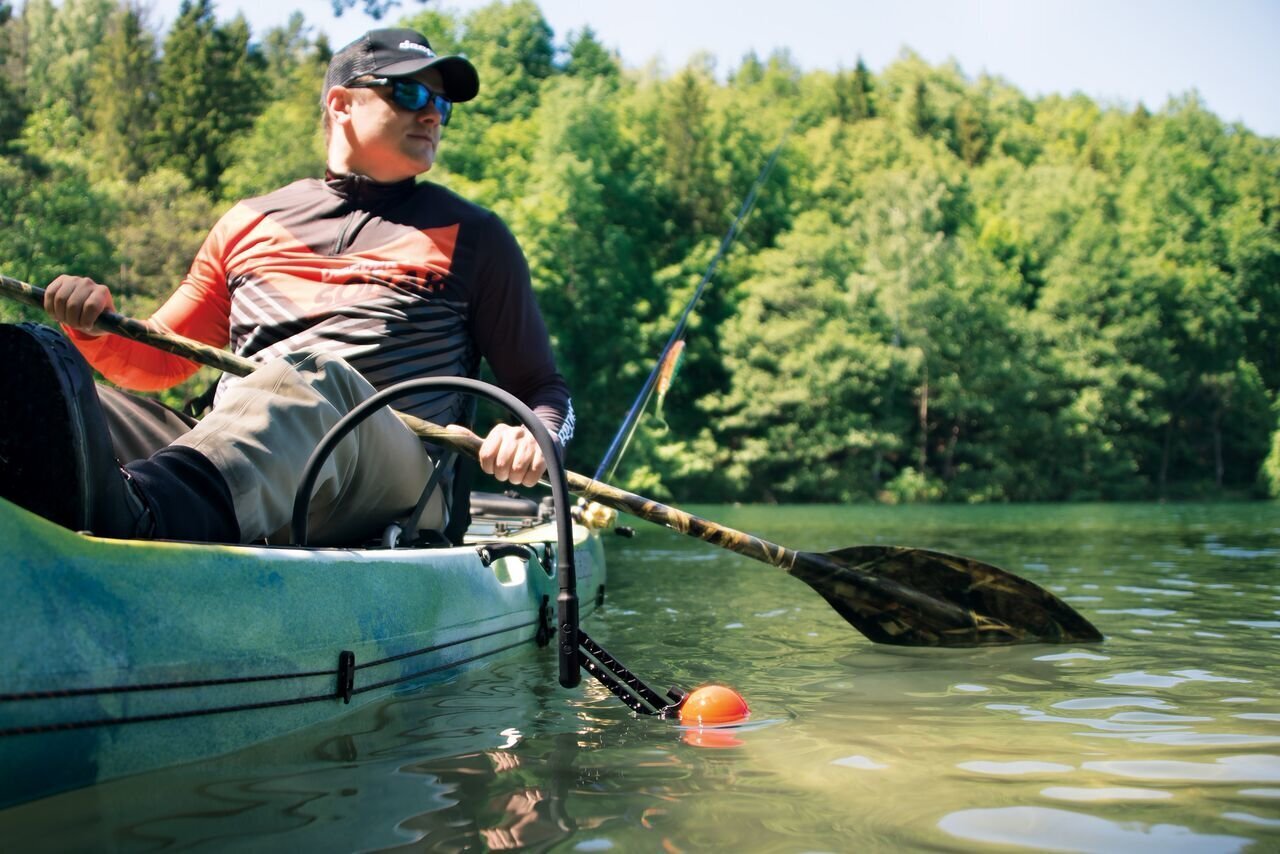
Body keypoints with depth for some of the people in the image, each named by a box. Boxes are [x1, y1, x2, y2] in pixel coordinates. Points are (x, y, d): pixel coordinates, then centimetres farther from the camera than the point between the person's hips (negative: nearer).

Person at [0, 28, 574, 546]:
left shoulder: (472, 236, 22)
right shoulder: (247, 224, 27)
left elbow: (545, 388, 19)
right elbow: (159, 363, 30)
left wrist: (535, 437, -6)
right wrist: (94, 326, 6)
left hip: (390, 475, -2)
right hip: (217, 448, 3)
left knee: (311, 377, -36)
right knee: (52, 396, -24)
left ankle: (136, 516, -65)